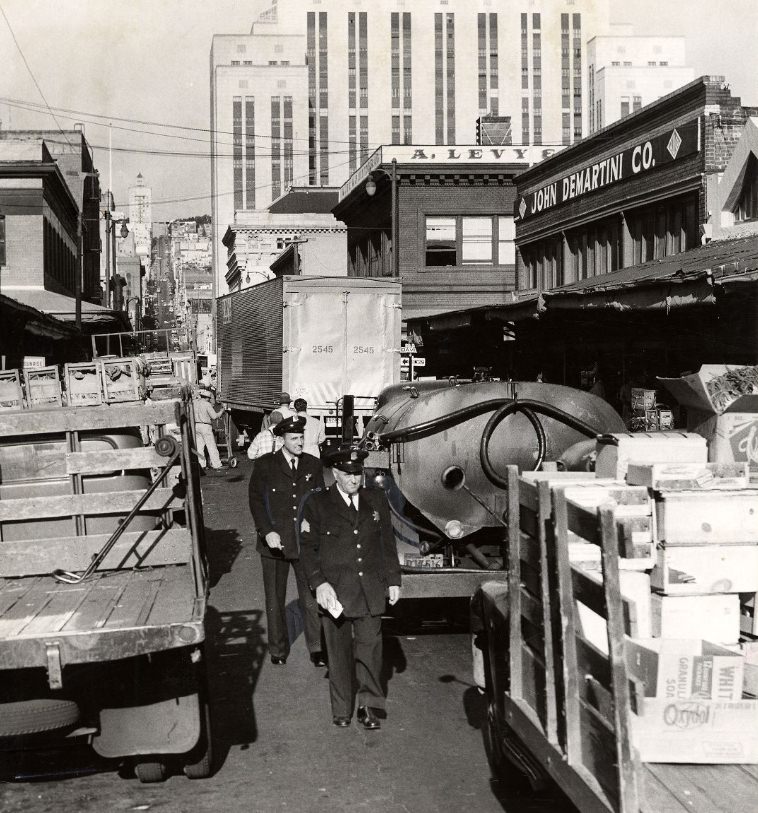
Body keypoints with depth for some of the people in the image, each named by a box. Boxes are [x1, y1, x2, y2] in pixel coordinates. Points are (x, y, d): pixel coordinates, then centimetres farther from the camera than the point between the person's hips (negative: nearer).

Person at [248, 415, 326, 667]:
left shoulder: (314, 465, 7)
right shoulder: (264, 465, -1)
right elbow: (256, 501, -3)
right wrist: (267, 532, -13)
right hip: (275, 542, -1)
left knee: (312, 597, -3)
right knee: (275, 599, 9)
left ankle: (317, 649, 6)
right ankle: (278, 650, 22)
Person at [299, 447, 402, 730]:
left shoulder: (377, 500, 11)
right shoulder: (317, 504, 1)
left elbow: (387, 543, 15)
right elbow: (307, 548, 0)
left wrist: (393, 580, 11)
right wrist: (319, 583, -10)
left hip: (371, 589, 2)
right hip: (335, 590, -2)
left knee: (370, 647, -1)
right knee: (339, 651, 5)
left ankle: (369, 707, 10)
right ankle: (342, 710, 17)